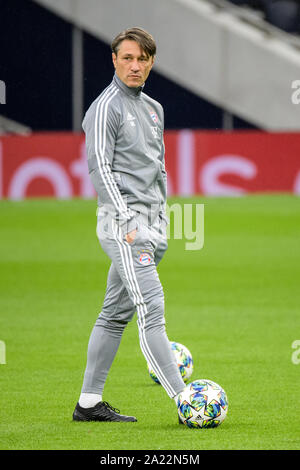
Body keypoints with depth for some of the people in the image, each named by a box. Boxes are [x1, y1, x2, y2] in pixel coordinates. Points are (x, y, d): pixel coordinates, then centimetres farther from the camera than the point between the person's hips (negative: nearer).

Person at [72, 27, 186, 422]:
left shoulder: (153, 108, 19)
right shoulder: (106, 107, -6)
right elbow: (101, 168, -12)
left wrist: (162, 222, 19)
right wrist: (128, 223, -18)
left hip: (151, 223, 8)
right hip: (122, 221, -8)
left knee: (115, 313, 10)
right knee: (151, 308, -14)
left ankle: (89, 403, 14)